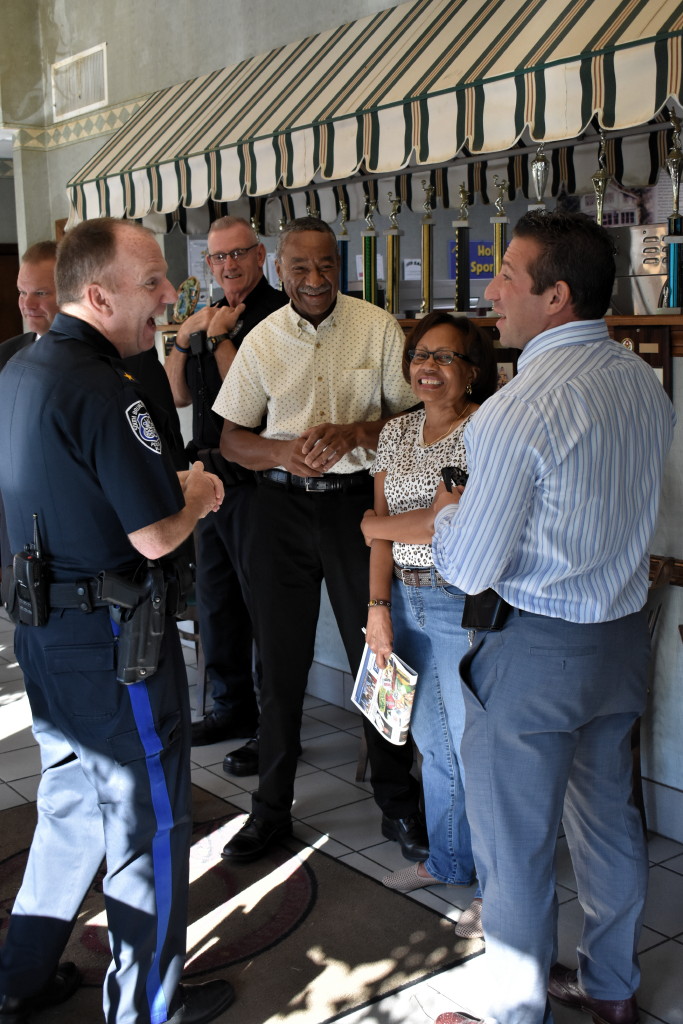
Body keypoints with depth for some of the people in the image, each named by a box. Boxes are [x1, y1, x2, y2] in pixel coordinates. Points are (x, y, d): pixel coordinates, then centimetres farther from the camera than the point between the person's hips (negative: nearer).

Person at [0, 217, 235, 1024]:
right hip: (112, 635, -9)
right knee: (147, 822, 9)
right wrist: (198, 495, -3)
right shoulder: (103, 391, -23)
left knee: (72, 804, 24)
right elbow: (156, 536, -24)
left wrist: (172, 487, 11)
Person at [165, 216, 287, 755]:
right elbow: (179, 394, 15)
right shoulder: (212, 315, 15)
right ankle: (233, 707, 33)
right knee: (215, 601, 17)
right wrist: (183, 337, 1)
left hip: (255, 482, -9)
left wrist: (218, 338, -13)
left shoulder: (278, 313, -11)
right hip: (211, 478, 9)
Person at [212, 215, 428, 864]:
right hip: (282, 504, 2)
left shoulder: (378, 328, -2)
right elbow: (231, 439, 6)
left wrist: (352, 433, -19)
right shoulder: (261, 341, 2)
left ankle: (398, 804, 21)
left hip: (357, 499, -2)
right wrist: (283, 452, -15)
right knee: (280, 659, 8)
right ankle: (271, 807, 23)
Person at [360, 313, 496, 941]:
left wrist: (382, 524, -4)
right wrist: (379, 605, -1)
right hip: (405, 600, 7)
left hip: (465, 604, -7)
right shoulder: (397, 432, 10)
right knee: (433, 741, 18)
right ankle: (448, 863, 37)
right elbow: (382, 528, 8)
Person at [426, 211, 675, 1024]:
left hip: (538, 651, -8)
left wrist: (445, 513, 2)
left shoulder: (519, 411, -23)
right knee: (606, 815, 22)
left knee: (514, 843, 9)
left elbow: (469, 569, -18)